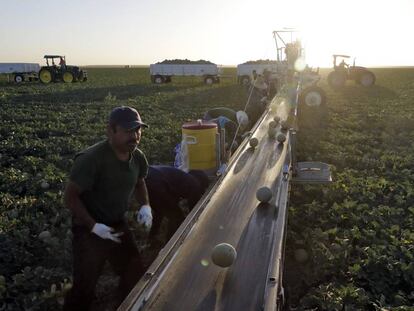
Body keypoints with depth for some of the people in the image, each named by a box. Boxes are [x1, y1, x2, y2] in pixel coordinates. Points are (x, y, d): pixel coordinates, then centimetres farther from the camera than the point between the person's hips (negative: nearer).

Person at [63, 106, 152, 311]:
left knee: (135, 275, 17)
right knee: (85, 285, 1)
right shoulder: (92, 159, -27)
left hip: (118, 225, 7)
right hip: (89, 230, -6)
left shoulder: (138, 158, -7)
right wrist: (93, 226, -25)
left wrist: (145, 206, -4)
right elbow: (70, 196, -21)